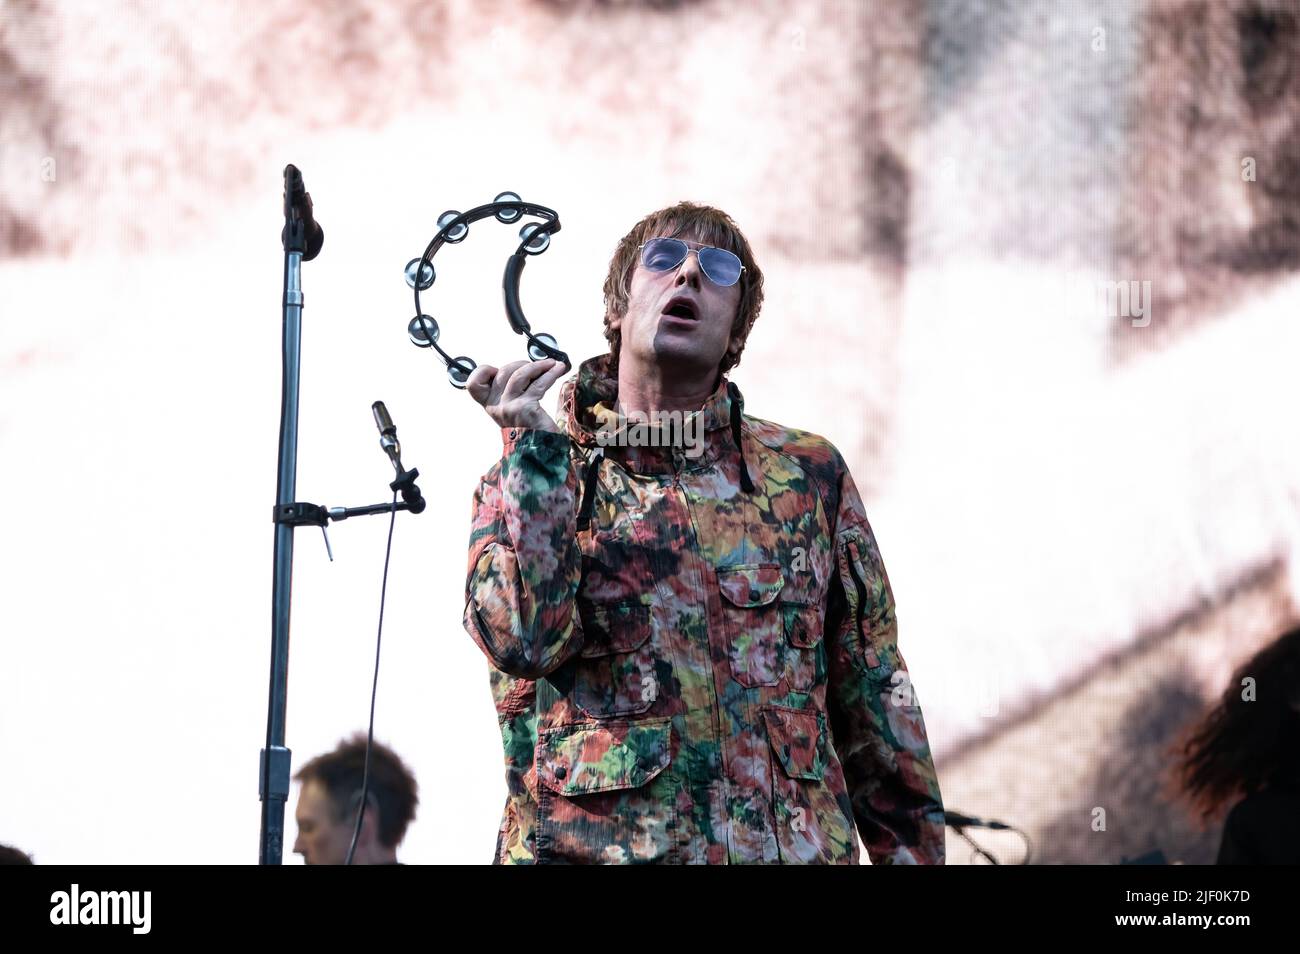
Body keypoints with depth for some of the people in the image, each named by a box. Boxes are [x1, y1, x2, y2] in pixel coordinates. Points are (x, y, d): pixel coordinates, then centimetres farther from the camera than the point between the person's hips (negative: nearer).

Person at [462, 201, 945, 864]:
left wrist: (913, 850, 4)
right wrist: (533, 448, -15)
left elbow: (872, 697, 10)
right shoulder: (524, 479, 6)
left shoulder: (808, 476, 9)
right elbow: (524, 639, -13)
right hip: (593, 846, -1)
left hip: (792, 845, 1)